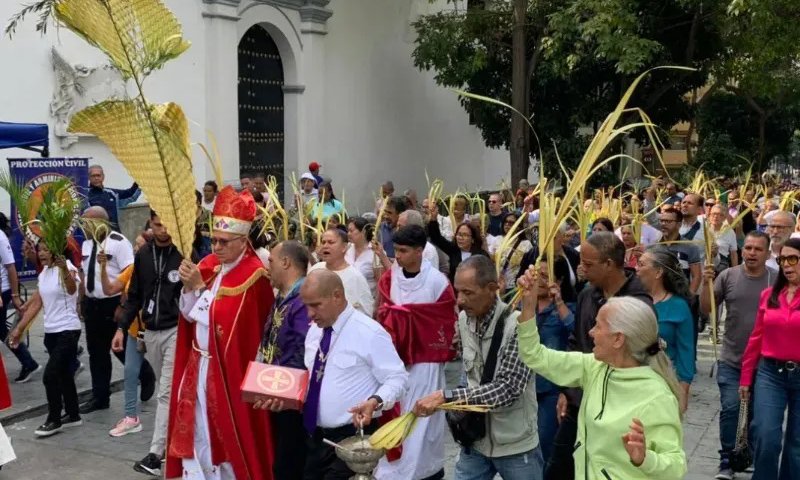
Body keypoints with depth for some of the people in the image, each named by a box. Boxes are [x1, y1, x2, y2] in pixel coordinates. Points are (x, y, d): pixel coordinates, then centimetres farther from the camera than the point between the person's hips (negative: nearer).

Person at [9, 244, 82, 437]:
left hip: (68, 331, -8)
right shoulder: (44, 273, 9)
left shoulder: (67, 268, -15)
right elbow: (36, 304, 15)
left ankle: (54, 420, 2)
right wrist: (19, 328, 12)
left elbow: (72, 289, -39)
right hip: (51, 332, 8)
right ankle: (73, 415, 25)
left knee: (50, 375, -11)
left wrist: (64, 269, -59)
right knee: (63, 374, 14)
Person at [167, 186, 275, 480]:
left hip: (228, 369, -6)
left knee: (228, 437, 7)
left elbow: (225, 323, -20)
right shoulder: (208, 264, 4)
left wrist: (200, 287, -20)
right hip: (197, 364, 7)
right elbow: (189, 314, 6)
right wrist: (188, 287, -12)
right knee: (195, 433, 12)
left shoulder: (253, 275, -18)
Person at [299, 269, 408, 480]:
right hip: (316, 436, 7)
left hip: (352, 438, -7)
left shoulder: (369, 333, -15)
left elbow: (398, 379, -13)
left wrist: (375, 401, -30)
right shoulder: (314, 331, 7)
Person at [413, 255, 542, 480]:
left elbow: (508, 389, -27)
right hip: (476, 439, 5)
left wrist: (446, 396, -31)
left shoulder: (517, 325, -21)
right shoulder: (463, 319, -2)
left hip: (515, 445, -4)